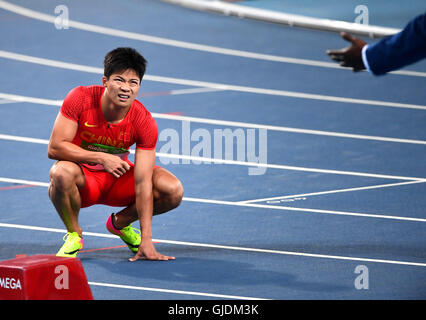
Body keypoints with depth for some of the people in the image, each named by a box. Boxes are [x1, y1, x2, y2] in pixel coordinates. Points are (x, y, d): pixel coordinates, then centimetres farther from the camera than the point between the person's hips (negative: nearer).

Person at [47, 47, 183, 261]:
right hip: (84, 177, -2)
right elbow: (55, 148, -22)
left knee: (173, 191, -20)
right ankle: (73, 234, -8)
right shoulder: (80, 99, -22)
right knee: (62, 173, -39)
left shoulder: (144, 122, -19)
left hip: (118, 177, 2)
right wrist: (101, 158, -30)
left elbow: (143, 182, -21)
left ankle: (121, 222, 11)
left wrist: (146, 241, -25)